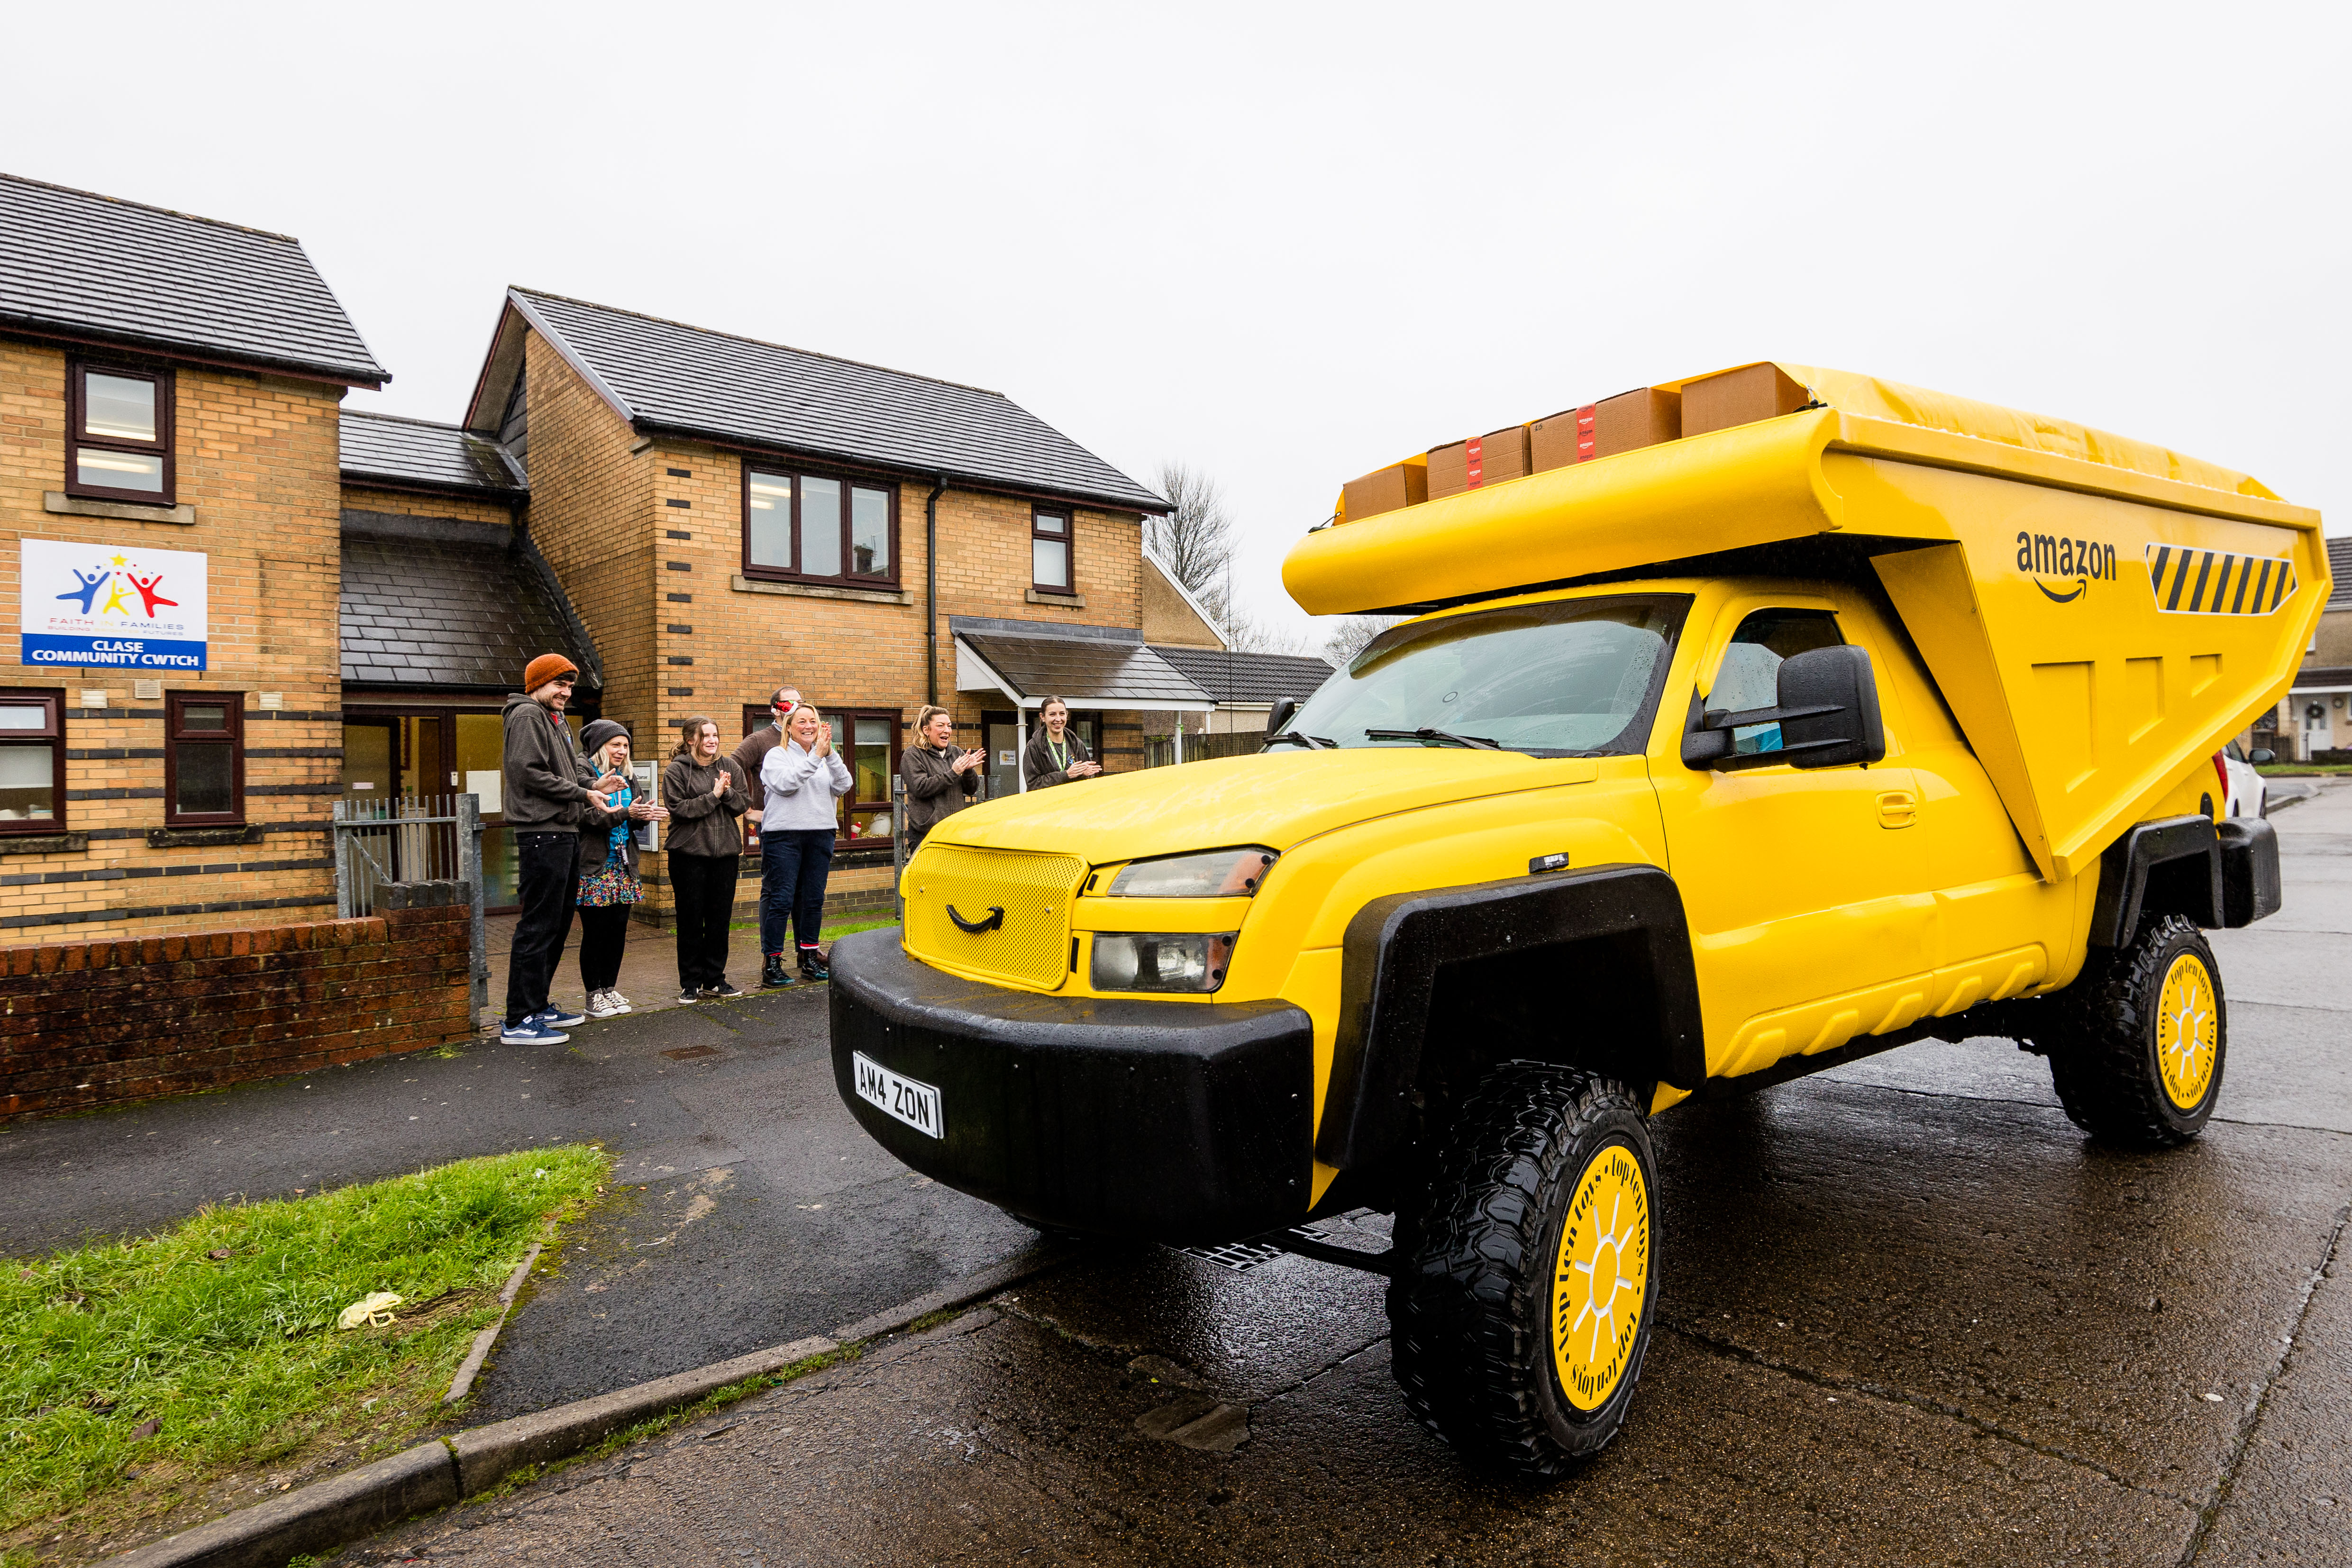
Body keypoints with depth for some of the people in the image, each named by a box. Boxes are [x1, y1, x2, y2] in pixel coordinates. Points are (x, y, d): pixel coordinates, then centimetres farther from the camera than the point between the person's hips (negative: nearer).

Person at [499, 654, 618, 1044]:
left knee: (557, 924, 16)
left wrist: (593, 783, 1)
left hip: (564, 834, 11)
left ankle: (538, 1007, 25)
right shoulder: (527, 716, -8)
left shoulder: (557, 720, 22)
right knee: (537, 927, -8)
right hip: (542, 833, -10)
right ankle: (519, 1021, -4)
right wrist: (583, 794, -13)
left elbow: (573, 768, 22)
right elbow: (531, 773, -17)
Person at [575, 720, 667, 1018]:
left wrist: (646, 814, -10)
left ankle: (610, 990, 18)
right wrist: (626, 813, -25)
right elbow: (587, 816, -18)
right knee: (594, 931, 0)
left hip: (623, 865, 7)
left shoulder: (627, 777, 17)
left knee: (618, 929, 8)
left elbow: (635, 814, 13)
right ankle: (594, 996, 10)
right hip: (594, 865, -7)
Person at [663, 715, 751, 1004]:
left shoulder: (730, 766, 9)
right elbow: (678, 809, -12)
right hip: (689, 853, -3)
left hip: (726, 852, 4)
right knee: (691, 920, 3)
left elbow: (744, 804, 3)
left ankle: (715, 979, 18)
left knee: (720, 918, 7)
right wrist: (713, 796, -15)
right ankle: (691, 983, 13)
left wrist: (727, 792, -15)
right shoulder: (676, 770, -2)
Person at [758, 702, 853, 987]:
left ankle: (810, 959, 18)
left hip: (821, 835, 4)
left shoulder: (827, 757, 13)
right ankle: (772, 964, 0)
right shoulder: (777, 755, 1)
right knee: (781, 899, -6)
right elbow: (785, 783, -17)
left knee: (813, 899, 8)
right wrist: (816, 756, -20)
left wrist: (830, 754, -14)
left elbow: (843, 786, -2)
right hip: (783, 835, -4)